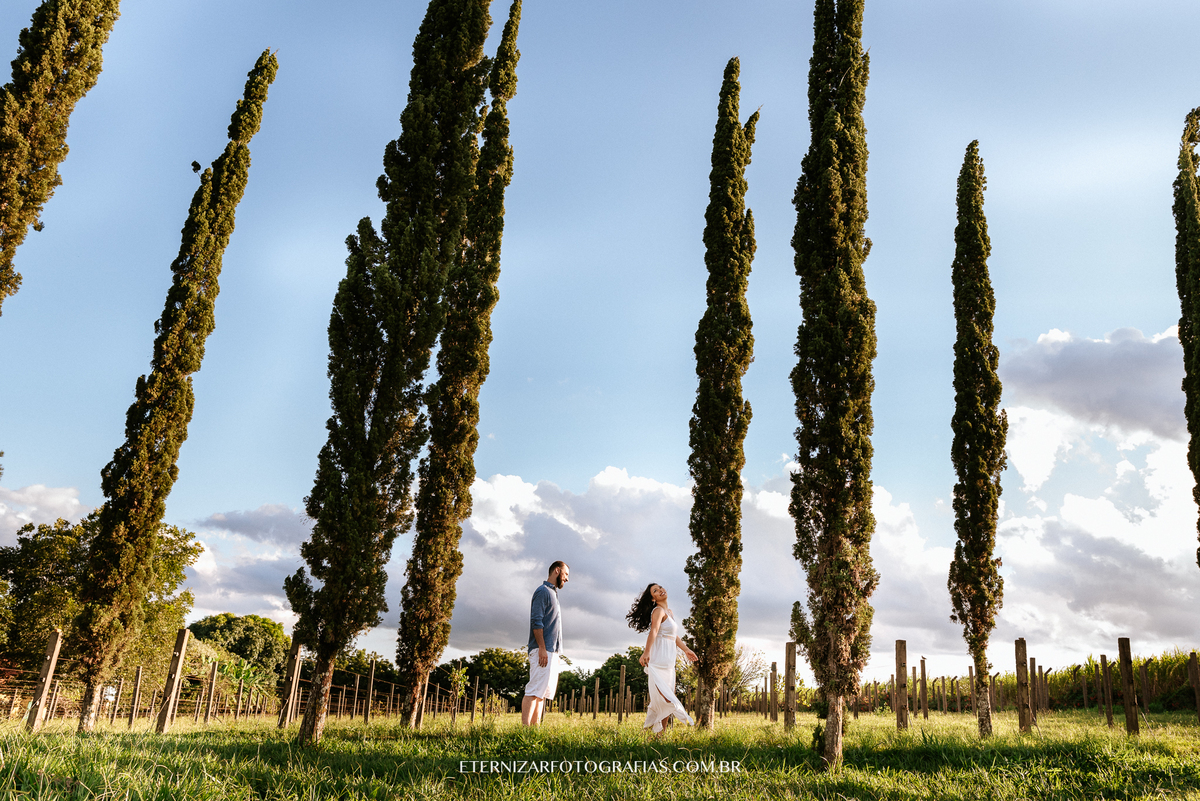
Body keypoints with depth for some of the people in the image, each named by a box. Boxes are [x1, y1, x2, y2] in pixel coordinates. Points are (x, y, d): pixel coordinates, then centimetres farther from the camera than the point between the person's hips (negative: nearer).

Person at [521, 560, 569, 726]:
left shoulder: (553, 593, 23)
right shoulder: (543, 591, -7)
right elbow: (536, 622, -16)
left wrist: (556, 650, 18)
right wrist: (542, 648, -21)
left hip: (552, 651, 10)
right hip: (543, 650, -10)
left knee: (543, 692, 8)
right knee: (535, 690, -12)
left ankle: (536, 725, 9)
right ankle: (525, 727, -14)